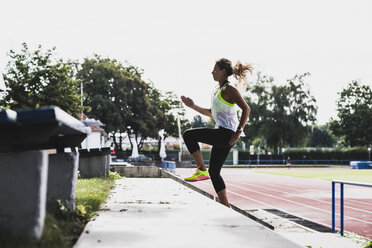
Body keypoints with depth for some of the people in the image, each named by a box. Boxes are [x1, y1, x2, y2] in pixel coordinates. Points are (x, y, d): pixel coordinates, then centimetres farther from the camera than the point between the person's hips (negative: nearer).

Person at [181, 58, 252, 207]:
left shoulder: (229, 89, -8)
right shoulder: (218, 90, 20)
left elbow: (246, 109, -16)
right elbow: (212, 113, 29)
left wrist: (239, 131, -22)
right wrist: (193, 106, 23)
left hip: (226, 133, -10)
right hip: (222, 135, 10)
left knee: (188, 135, -13)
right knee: (214, 172, 10)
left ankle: (202, 170, -7)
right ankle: (226, 207, 13)